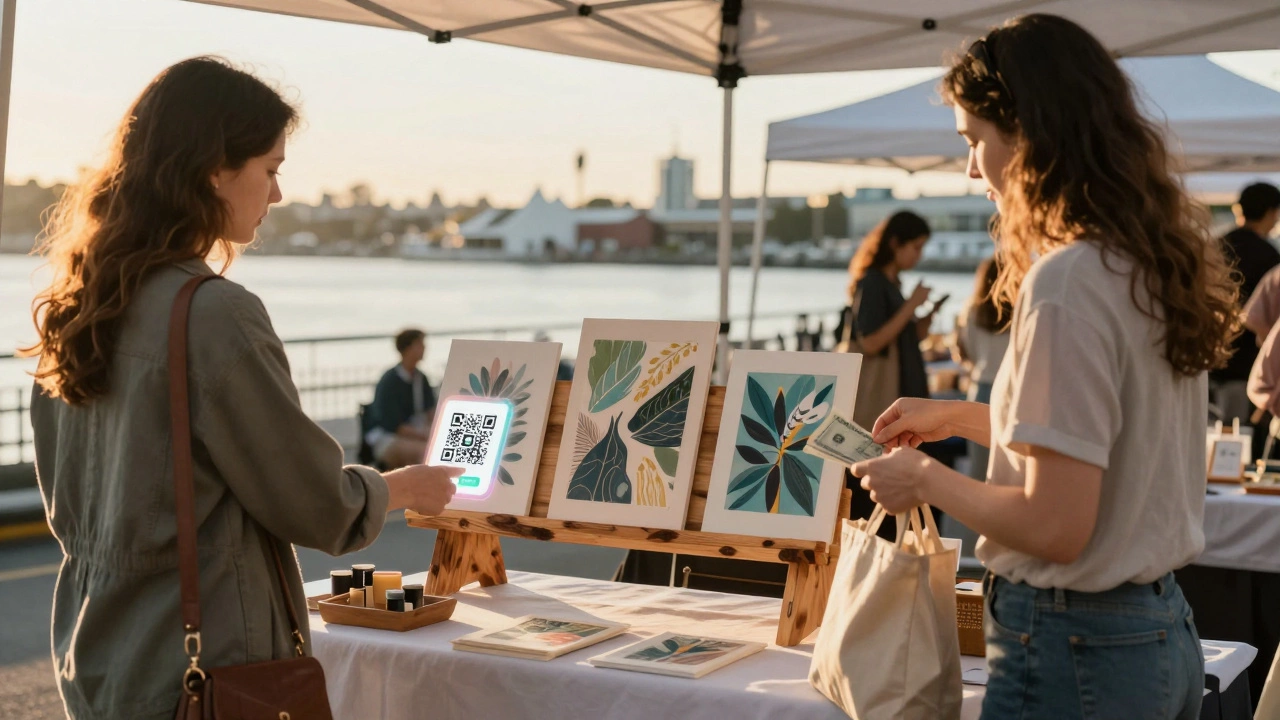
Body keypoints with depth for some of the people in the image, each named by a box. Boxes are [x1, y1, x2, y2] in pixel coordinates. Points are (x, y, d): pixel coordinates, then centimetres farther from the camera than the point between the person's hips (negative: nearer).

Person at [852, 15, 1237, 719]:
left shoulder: (1066, 283, -22)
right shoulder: (1159, 262, 5)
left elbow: (1053, 526, -23)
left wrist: (926, 480, -7)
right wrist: (958, 417, 21)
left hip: (1071, 651, -9)